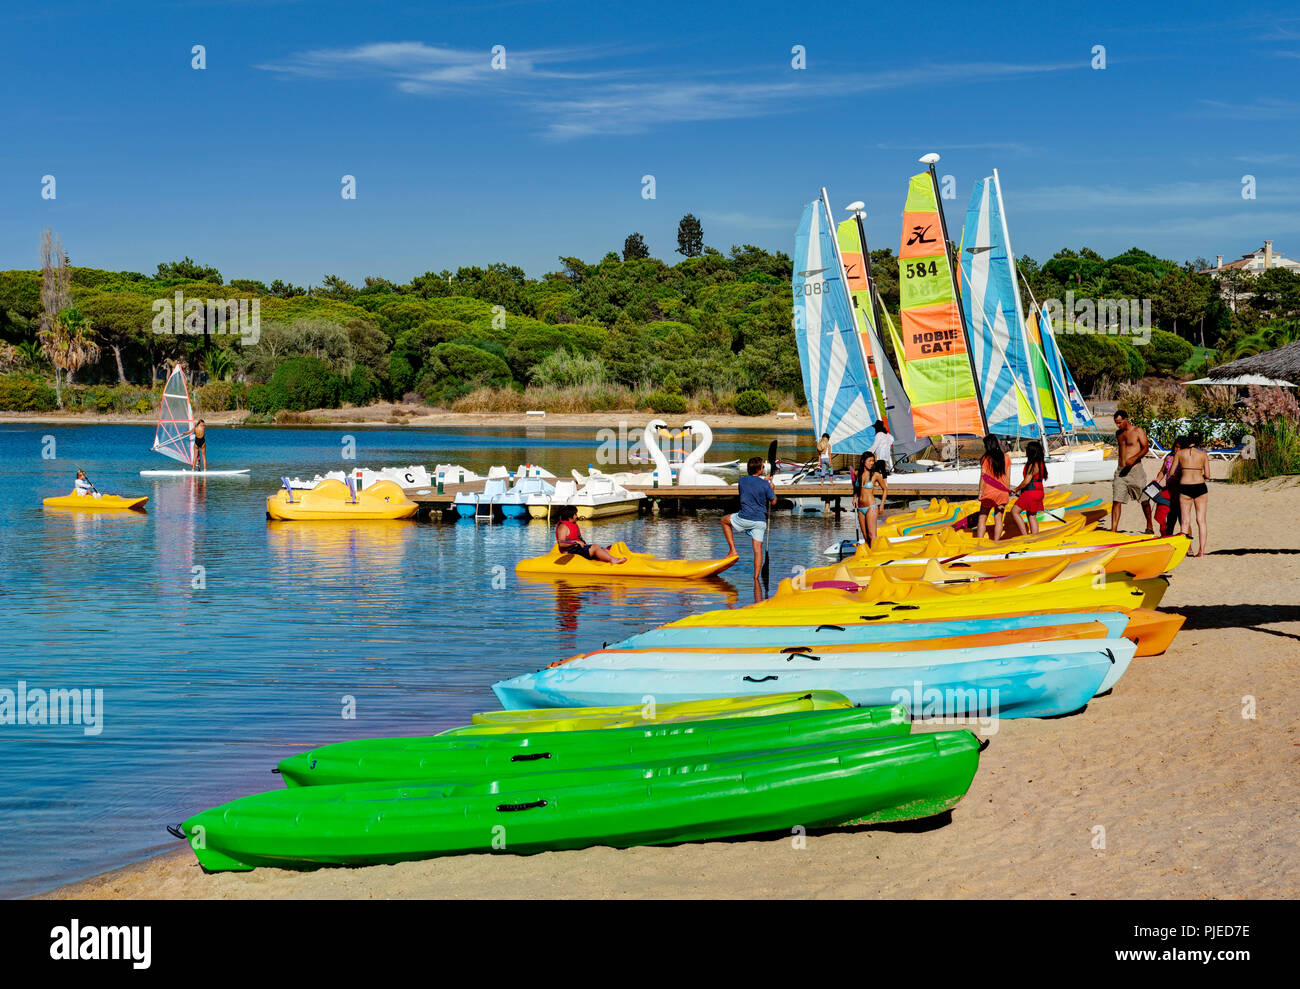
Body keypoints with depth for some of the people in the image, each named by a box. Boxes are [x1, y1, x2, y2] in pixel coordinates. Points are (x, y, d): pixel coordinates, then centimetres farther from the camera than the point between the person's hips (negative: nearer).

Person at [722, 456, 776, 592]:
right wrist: (771, 488, 21)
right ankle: (756, 577, 0)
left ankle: (733, 550, 19)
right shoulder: (765, 485, -7)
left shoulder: (742, 481, -1)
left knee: (725, 520, 28)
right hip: (760, 520, 0)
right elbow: (773, 501, 5)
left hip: (744, 519, 0)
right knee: (758, 549, 6)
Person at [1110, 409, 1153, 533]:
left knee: (1144, 500, 7)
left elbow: (1145, 448, -11)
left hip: (1135, 469, -5)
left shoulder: (1138, 430, -4)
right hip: (1121, 471, 5)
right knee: (1117, 501, -6)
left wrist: (1134, 458, -26)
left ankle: (1149, 527, 22)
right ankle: (1113, 529, -8)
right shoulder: (1118, 433, 14)